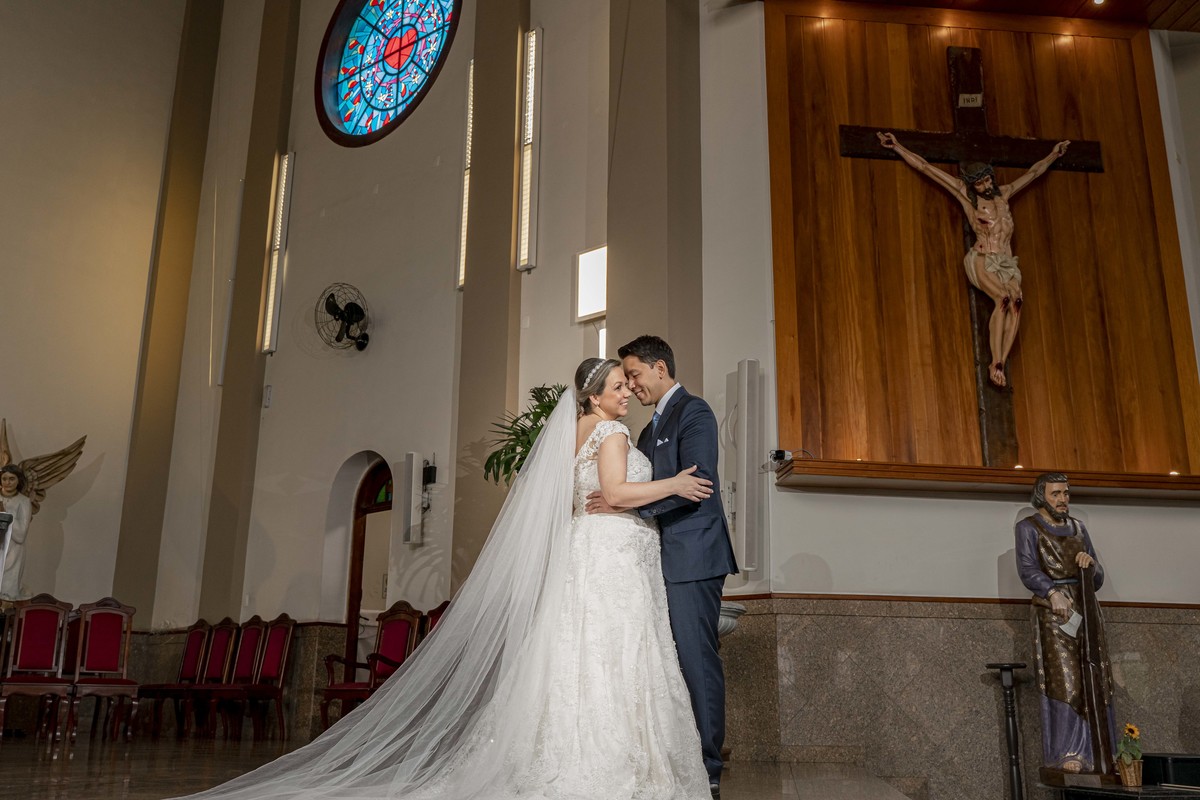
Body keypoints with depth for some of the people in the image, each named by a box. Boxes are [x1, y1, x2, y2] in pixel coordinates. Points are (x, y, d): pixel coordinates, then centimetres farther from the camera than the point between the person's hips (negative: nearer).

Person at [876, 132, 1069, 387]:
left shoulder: (1003, 193, 21)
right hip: (982, 261, -4)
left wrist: (1053, 155, 51)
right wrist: (897, 147, 12)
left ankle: (1000, 364, -34)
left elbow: (1033, 172, 39)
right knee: (1004, 298, -31)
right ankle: (996, 363, -33)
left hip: (1007, 265, 4)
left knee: (1016, 301, -26)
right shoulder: (966, 194, 10)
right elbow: (924, 167, 10)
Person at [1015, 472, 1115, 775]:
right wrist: (1052, 592, -27)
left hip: (1086, 609, 5)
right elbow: (1027, 570, -11)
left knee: (1096, 681, 0)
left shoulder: (1078, 528, 19)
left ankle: (1098, 754, 5)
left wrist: (1090, 564, -5)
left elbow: (1098, 579, 18)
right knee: (1064, 680, -12)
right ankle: (1067, 755, -11)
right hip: (1053, 612, -5)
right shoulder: (1028, 527, 4)